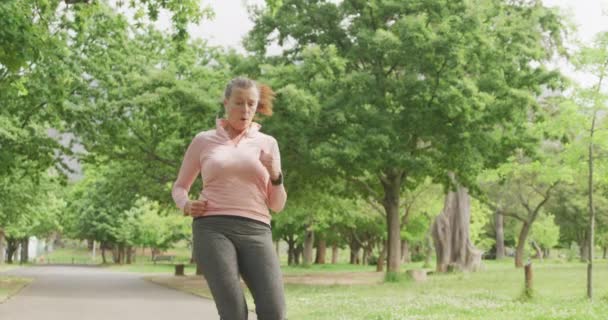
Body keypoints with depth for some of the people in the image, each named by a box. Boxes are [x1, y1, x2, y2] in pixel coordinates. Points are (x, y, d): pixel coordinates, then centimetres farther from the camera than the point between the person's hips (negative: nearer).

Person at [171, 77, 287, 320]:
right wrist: (186, 205, -2)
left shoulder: (267, 143, 15)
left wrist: (275, 175, -6)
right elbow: (179, 187, 21)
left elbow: (276, 205, 14)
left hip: (255, 233, 2)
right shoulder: (203, 141, 12)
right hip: (212, 230, -1)